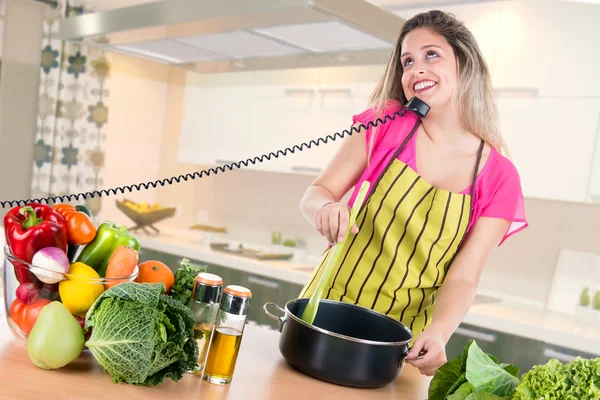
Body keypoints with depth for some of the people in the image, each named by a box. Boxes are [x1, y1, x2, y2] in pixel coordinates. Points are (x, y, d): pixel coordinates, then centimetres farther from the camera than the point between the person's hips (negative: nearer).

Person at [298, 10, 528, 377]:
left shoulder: (499, 179, -7)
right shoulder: (386, 123, -7)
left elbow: (463, 278, -10)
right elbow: (317, 193, -4)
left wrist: (439, 334, -28)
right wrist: (325, 208, -26)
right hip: (329, 307, 1)